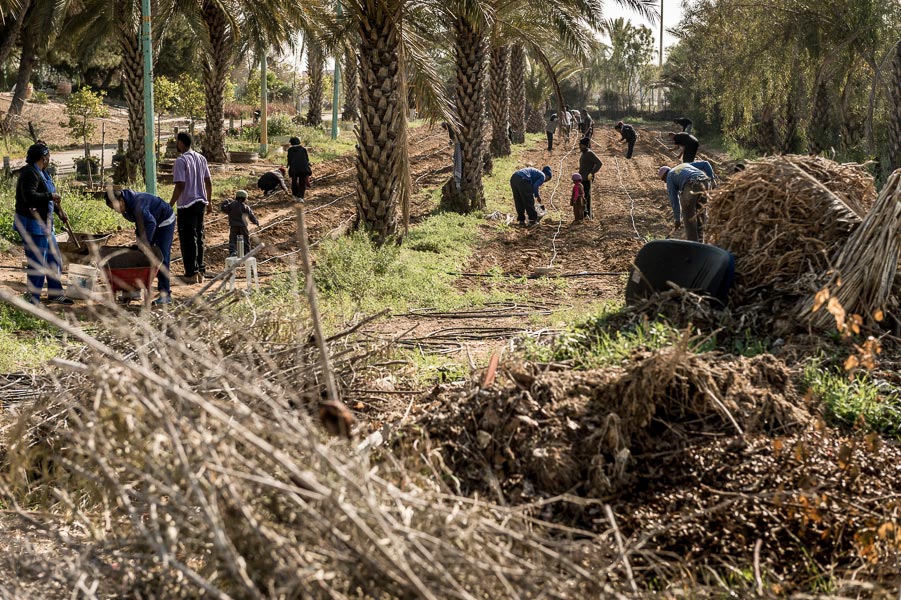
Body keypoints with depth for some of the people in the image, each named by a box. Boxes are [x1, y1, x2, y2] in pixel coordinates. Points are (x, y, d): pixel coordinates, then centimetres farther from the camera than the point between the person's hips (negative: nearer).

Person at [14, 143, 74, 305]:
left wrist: (59, 211, 14)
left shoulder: (42, 173, 14)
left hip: (44, 223, 11)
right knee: (37, 263, -7)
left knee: (54, 259, 17)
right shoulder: (30, 173, -17)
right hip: (32, 224, -11)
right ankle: (34, 301, 0)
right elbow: (29, 196, -31)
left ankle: (55, 294, 29)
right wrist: (51, 196, -22)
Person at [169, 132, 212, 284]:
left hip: (187, 205, -7)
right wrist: (208, 202, 20)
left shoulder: (180, 161, -14)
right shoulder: (201, 159, 8)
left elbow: (180, 186, -19)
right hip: (201, 203, 7)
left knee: (187, 240, -1)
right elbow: (208, 182, 11)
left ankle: (191, 273, -1)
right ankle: (200, 271, 18)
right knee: (199, 238, 14)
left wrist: (170, 205, -12)